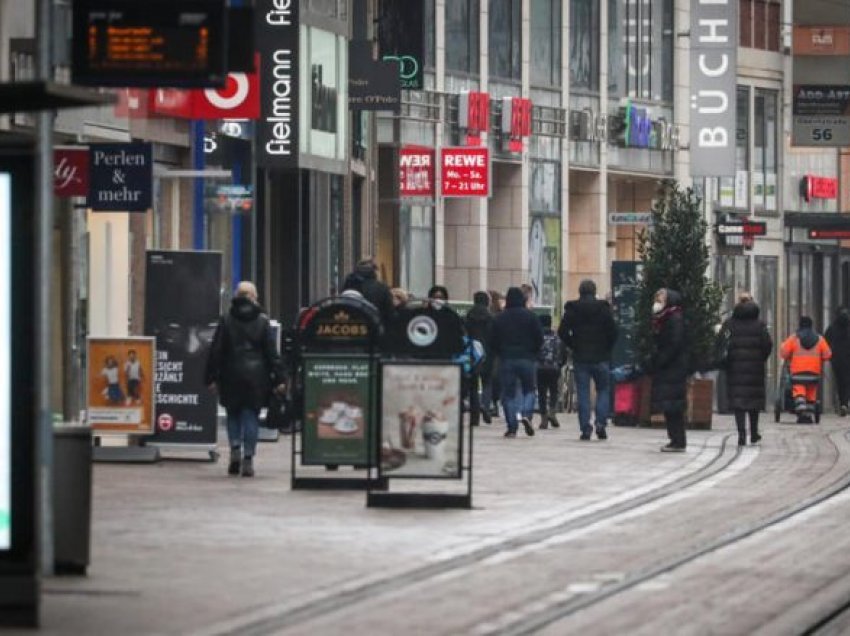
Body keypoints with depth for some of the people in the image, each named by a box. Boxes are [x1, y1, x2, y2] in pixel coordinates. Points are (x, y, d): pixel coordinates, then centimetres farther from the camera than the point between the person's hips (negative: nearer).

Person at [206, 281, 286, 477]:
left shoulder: (226, 320, 1)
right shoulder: (262, 321, 1)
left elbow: (216, 351, 1)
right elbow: (272, 352, 0)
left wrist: (212, 378, 5)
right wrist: (278, 378, 3)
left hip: (232, 375, 0)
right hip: (256, 375, 0)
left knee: (233, 414, 14)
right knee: (251, 416, 3)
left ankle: (235, 448, -6)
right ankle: (248, 458, -2)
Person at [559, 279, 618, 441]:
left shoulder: (572, 309, 0)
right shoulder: (604, 308, -2)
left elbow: (562, 332, -4)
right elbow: (613, 332, -6)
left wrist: (573, 346, 9)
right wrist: (607, 348, 8)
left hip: (580, 357, 1)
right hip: (601, 357, 0)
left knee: (583, 393, 4)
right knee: (603, 390, 11)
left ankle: (585, 428, -1)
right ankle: (601, 423, -5)